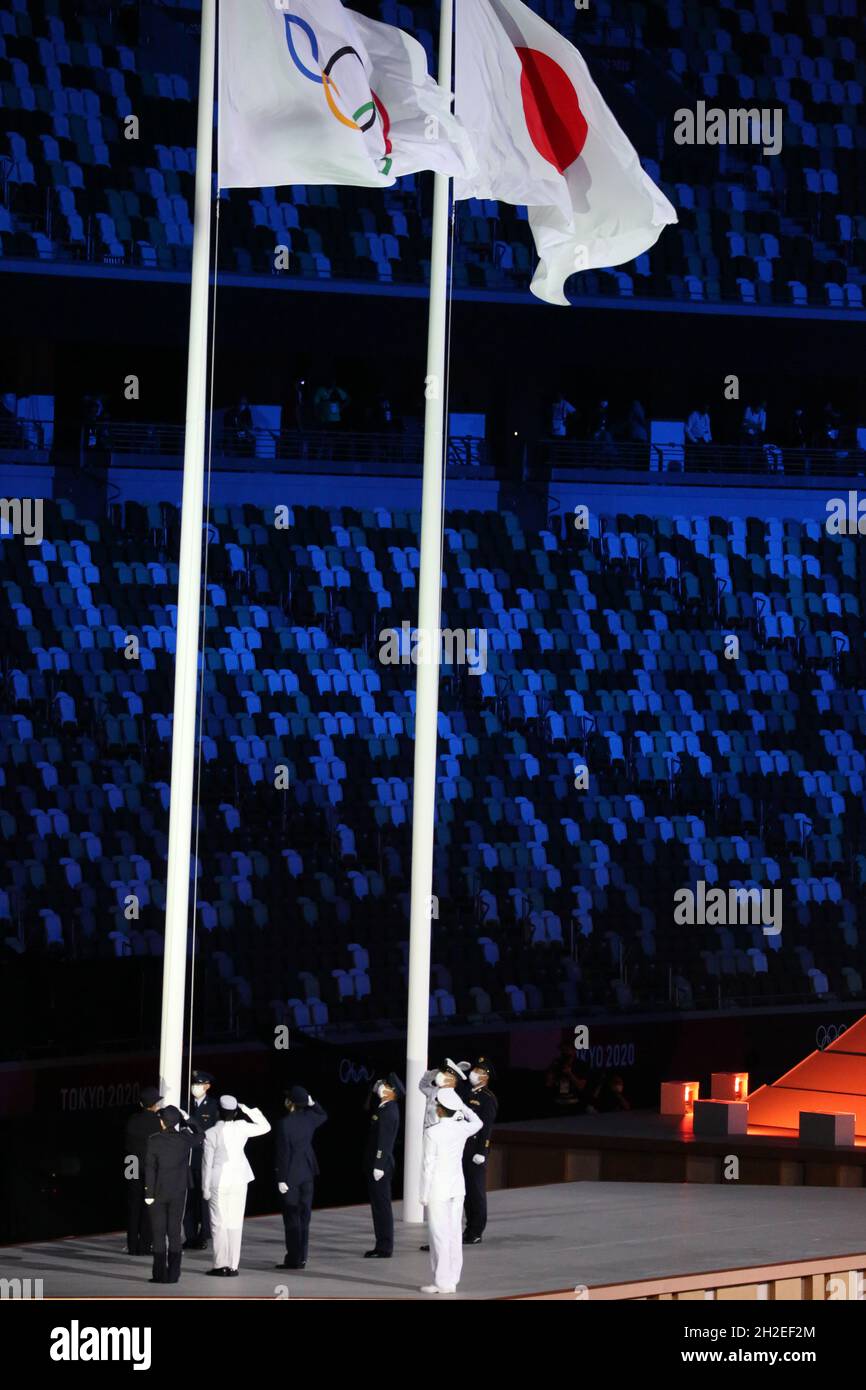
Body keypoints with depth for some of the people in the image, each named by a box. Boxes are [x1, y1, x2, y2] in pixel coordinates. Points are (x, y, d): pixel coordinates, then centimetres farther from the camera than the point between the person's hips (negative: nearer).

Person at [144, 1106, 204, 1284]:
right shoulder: (185, 1139, -4)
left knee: (159, 1233, 3)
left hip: (158, 1192, -2)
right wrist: (188, 1119, 16)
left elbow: (150, 1168, -11)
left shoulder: (154, 1141, -10)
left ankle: (160, 1274, 2)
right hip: (178, 1194, 2)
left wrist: (149, 1193, -7)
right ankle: (173, 1274, 6)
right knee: (175, 1233, 7)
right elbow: (201, 1135, 18)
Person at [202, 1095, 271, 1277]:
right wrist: (248, 1110, 7)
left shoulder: (211, 1134, -10)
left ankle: (220, 1265, 0)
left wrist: (205, 1188, 1)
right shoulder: (241, 1128, -5)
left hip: (219, 1182, -2)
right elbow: (265, 1127, 10)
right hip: (239, 1180, 2)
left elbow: (207, 1162, -7)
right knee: (235, 1224, 5)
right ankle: (233, 1265, 5)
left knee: (219, 1224, 3)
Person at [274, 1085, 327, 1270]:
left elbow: (283, 1152, -17)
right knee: (303, 1217, 11)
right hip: (307, 1174, 7)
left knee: (291, 1218, -1)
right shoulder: (308, 1118, 1)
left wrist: (281, 1179, -14)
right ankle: (301, 1257, 15)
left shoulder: (285, 1123, -17)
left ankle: (294, 1259, 1)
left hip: (291, 1175, -7)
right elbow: (323, 1116, 27)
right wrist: (312, 1104, 11)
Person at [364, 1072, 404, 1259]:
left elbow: (384, 1141, -22)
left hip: (380, 1165, -10)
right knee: (379, 1206, 13)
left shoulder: (388, 1112, -18)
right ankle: (382, 1245, 18)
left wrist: (379, 1166, -23)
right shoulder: (384, 1107, 12)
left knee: (382, 1206, -6)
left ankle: (384, 1248, -2)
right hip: (376, 1164, 10)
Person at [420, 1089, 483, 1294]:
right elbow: (477, 1122, 25)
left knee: (439, 1235, -2)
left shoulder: (432, 1133, -16)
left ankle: (443, 1282, -1)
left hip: (437, 1189, -6)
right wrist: (461, 1105, 30)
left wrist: (424, 1195, -7)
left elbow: (428, 1165, -14)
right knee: (455, 1234, 8)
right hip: (457, 1187, 6)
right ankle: (452, 1280, 12)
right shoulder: (461, 1129, 1)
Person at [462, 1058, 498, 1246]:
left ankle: (476, 1234, -1)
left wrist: (481, 1153, -19)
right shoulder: (470, 1095, 16)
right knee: (467, 1190, 11)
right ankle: (470, 1229, 17)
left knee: (476, 1190, -4)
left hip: (476, 1149, -8)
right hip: (464, 1150, 8)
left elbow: (486, 1127, -14)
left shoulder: (488, 1099, -8)